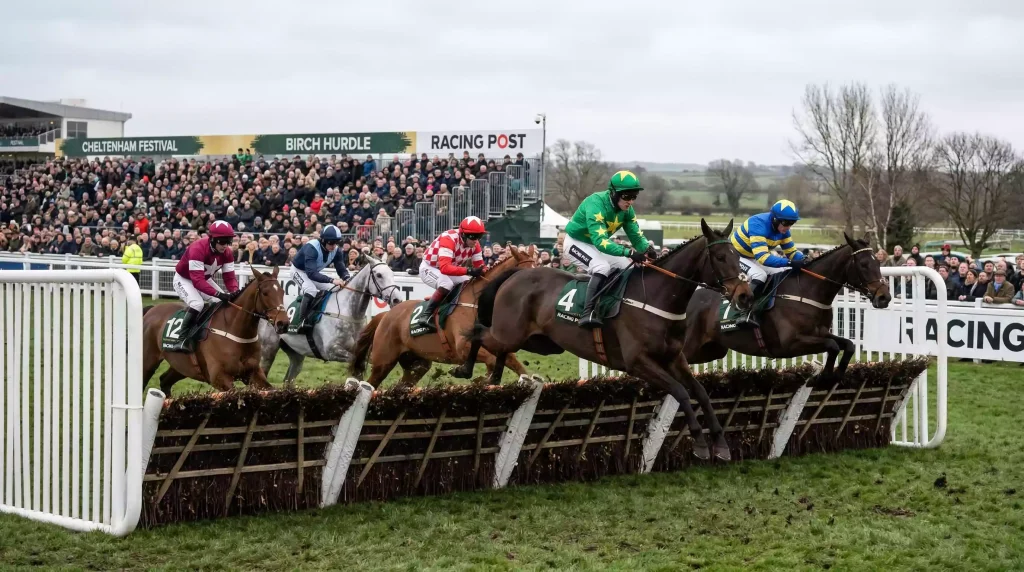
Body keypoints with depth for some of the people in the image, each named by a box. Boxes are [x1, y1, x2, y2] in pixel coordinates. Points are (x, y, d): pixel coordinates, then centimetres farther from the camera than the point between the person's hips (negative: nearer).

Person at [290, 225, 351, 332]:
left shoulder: (336, 250, -18)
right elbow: (311, 273, -46)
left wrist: (347, 278, -41)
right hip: (299, 270, -7)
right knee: (311, 290, -32)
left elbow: (342, 269, -16)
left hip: (314, 272, 7)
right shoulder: (312, 247, -38)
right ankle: (302, 321, -25)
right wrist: (332, 280, -56)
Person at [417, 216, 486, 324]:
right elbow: (445, 268, -46)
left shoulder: (475, 244, -12)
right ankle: (426, 314, -24)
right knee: (447, 284, -35)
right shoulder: (449, 239, -35)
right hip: (429, 268, -8)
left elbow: (479, 265, -5)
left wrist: (481, 272, -28)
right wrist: (469, 271, -54)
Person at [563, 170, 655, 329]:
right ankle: (588, 314, -38)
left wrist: (648, 249, -31)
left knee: (629, 268, 3)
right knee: (602, 267, -32)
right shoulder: (596, 204, -35)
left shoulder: (626, 209, -10)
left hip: (596, 244, 9)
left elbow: (636, 235, -8)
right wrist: (629, 253, -53)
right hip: (576, 242, -9)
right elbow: (600, 241, -44)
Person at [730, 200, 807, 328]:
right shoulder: (758, 225, -34)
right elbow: (762, 257, -42)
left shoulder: (782, 229, -7)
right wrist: (790, 262, -48)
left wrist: (804, 260, -25)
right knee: (760, 275, -33)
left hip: (753, 259, 9)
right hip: (735, 256, -9)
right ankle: (745, 313, -34)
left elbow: (791, 252, -2)